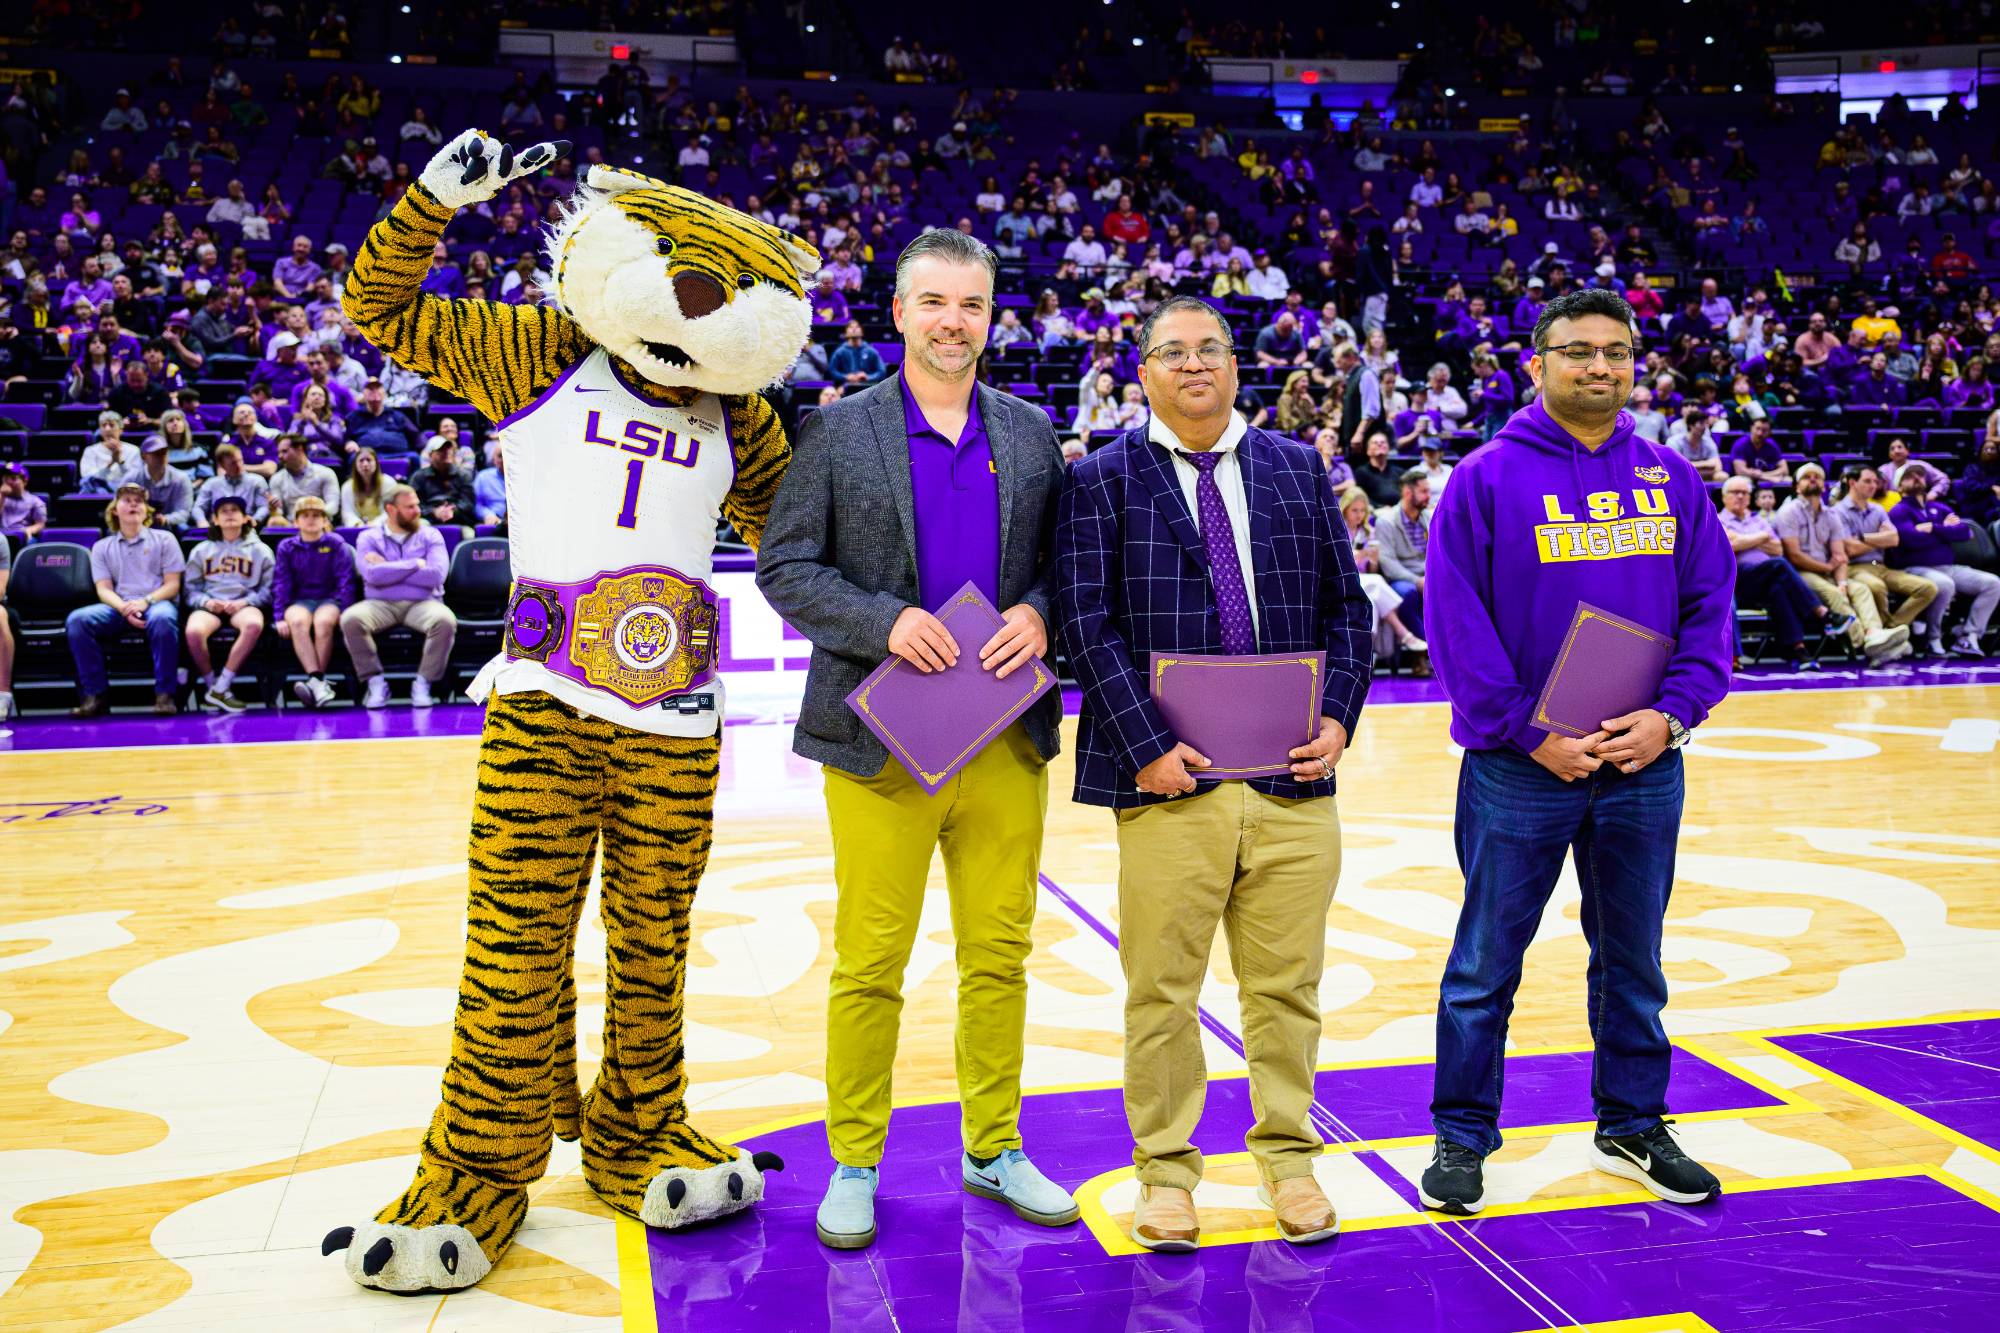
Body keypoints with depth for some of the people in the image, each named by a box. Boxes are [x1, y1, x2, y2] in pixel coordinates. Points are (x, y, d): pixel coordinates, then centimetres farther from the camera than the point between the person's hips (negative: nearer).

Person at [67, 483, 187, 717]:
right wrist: (124, 608, -14)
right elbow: (104, 589, 9)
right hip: (119, 606, 3)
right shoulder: (102, 547, 21)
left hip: (156, 602, -3)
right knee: (77, 620, -28)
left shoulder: (164, 539, 15)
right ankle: (94, 695, -26)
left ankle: (164, 694, -34)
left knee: (163, 619, -41)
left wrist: (145, 601, -13)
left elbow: (172, 585, 7)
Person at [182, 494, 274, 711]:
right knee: (193, 631, -36)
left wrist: (244, 602, -10)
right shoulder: (201, 550, 23)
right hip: (209, 605, 1)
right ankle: (210, 685, -14)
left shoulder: (260, 550, 18)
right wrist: (206, 602, -8)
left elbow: (268, 589, 8)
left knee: (254, 625, -39)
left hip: (243, 605, -1)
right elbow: (191, 589, 14)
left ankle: (219, 689, -32)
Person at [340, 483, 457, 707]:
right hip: (380, 604, 0)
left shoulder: (429, 535, 9)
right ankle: (375, 681, -15)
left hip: (422, 603, 0)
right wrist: (415, 565, -7)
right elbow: (373, 575, -12)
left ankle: (423, 683, -19)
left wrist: (389, 569, -6)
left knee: (445, 620, -33)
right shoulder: (369, 538, 8)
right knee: (350, 619, -30)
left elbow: (435, 575, -8)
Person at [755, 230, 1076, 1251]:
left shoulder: (1032, 434, 11)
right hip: (883, 737, -3)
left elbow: (1066, 559, 14)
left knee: (1000, 956, 11)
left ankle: (993, 1149, 28)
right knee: (869, 966, 5)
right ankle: (854, 1164, 21)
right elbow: (783, 568, -1)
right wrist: (884, 623, -15)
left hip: (1006, 739, 3)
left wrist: (1039, 613, -8)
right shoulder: (836, 431, 1)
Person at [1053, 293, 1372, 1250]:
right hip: (1167, 780, -2)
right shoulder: (1102, 480, 2)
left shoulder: (1297, 470, 13)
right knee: (1162, 990, 6)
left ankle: (1289, 1159, 29)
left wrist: (1338, 716, -2)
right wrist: (1146, 744, -14)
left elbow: (1345, 606, 12)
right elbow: (1088, 624, -5)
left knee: (1285, 986, 12)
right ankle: (1166, 1171, 23)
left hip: (1291, 777, 3)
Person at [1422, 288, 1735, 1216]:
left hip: (1645, 767, 4)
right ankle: (1463, 1138, 21)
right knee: (1486, 964, 6)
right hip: (1519, 771, -4)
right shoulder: (1488, 478, -6)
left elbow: (1710, 603, 7)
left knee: (1633, 960, 17)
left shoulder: (1671, 481, 7)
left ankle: (1633, 1125, 34)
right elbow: (1457, 622, -10)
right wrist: (1532, 733, -14)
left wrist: (1672, 712, -8)